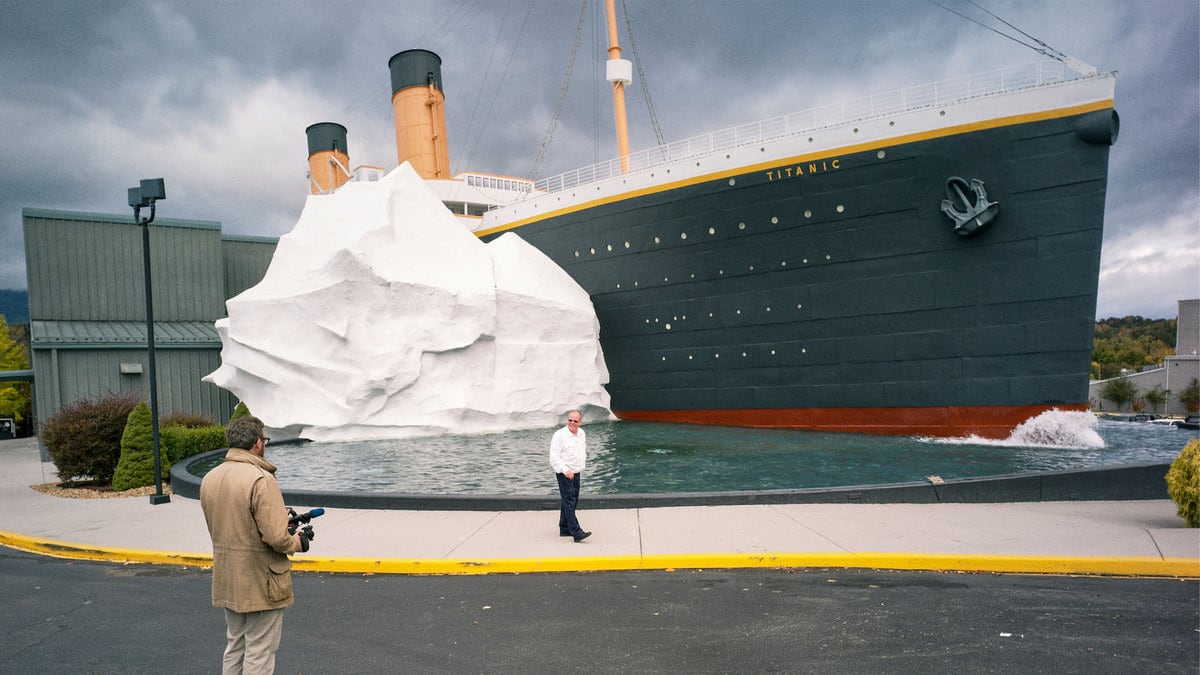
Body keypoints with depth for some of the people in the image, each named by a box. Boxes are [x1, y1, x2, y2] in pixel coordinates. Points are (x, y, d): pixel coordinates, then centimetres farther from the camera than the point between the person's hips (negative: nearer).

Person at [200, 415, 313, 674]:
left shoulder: (209, 479, 3)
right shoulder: (261, 479, -23)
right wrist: (298, 541, -5)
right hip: (261, 584, -7)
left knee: (234, 647, 23)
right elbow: (276, 537, -26)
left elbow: (229, 524, 11)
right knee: (260, 653, 7)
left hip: (227, 583, 7)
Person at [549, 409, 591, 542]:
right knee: (569, 502, -11)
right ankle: (577, 533, -17)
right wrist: (565, 470, -24)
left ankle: (564, 529, 25)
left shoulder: (582, 434, 8)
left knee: (572, 501, 13)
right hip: (564, 473, -8)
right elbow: (554, 457, -17)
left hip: (576, 473, 8)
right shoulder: (559, 435, -15)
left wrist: (582, 465, 13)